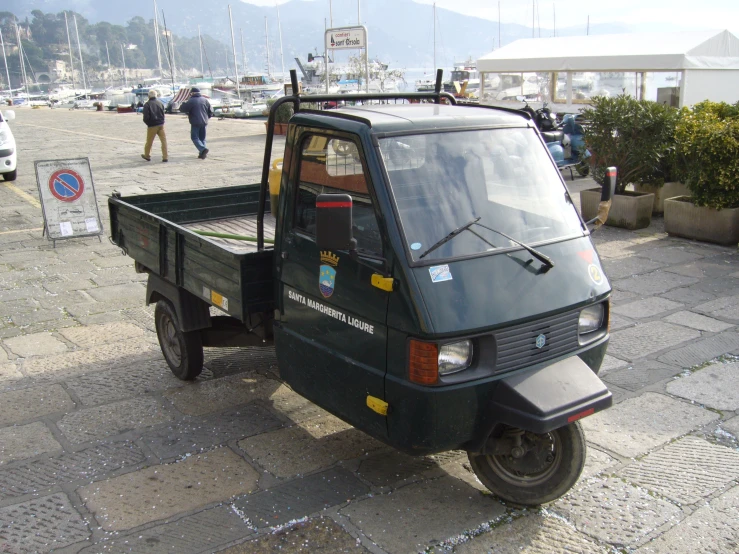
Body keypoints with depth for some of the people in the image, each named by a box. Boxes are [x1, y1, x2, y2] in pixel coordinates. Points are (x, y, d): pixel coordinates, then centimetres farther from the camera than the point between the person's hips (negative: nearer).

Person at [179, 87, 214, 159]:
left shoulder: (191, 101, -10)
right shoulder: (205, 100, 7)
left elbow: (182, 109, -8)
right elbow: (211, 111, 10)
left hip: (195, 123, -5)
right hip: (204, 122, 5)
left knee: (195, 137, -1)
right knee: (202, 138, 14)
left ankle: (203, 149, -22)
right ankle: (202, 153, 9)